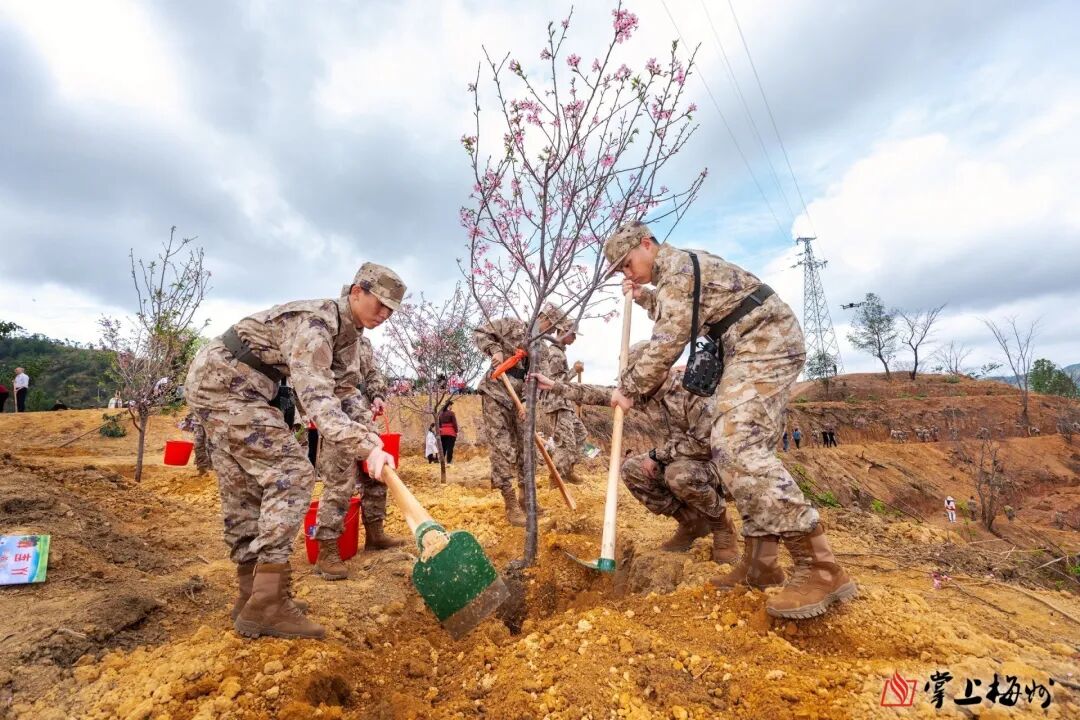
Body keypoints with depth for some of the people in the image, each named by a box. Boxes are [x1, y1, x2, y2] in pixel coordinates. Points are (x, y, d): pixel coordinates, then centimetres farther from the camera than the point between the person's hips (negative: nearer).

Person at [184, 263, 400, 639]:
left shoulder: (346, 333, 8)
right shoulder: (315, 321, -23)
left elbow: (342, 389, 7)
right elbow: (315, 396, -35)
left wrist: (369, 432, -10)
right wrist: (365, 447, -45)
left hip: (217, 384, 10)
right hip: (224, 381, -10)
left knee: (245, 490, 11)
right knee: (291, 473, -16)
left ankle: (251, 594, 21)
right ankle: (267, 605, -16)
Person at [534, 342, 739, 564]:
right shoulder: (642, 393, -2)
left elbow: (706, 442, -29)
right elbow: (601, 394, 3)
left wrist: (658, 454, -22)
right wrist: (555, 385, -1)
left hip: (716, 461, -7)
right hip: (677, 460, 8)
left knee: (680, 474, -37)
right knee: (631, 469, -9)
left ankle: (721, 525, -5)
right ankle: (692, 522, 4)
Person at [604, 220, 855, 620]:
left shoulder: (675, 269, -11)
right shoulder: (679, 269, 22)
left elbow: (668, 342, -15)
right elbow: (675, 315, 41)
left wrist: (628, 388, -5)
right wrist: (642, 296, 28)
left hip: (765, 343, -11)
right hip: (759, 346, 11)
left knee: (736, 445, -23)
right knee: (736, 446, 6)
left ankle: (820, 567, -24)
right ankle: (760, 562, 9)